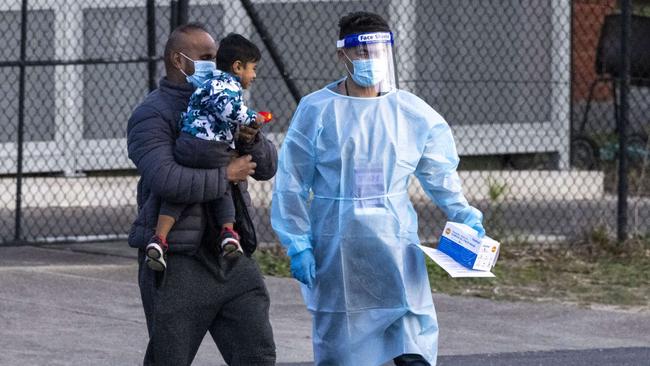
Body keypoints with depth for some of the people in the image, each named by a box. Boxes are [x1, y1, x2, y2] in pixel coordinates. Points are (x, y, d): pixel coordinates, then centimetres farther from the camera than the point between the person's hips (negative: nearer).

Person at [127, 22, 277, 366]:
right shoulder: (152, 115, -8)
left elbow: (267, 167, 13)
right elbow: (166, 179, -25)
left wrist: (251, 141, -9)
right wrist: (225, 176, -15)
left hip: (232, 259, 6)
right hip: (177, 263, -6)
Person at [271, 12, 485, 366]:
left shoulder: (414, 113, 2)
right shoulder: (315, 111, -2)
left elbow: (440, 176, 12)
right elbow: (291, 184, 0)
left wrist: (464, 216, -2)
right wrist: (297, 244, -5)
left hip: (396, 248, 1)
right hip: (336, 253, -1)